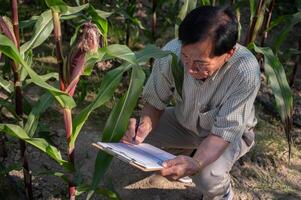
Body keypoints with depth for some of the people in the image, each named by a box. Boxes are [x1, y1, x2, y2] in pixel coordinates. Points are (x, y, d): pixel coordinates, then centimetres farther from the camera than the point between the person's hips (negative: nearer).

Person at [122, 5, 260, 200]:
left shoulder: (245, 72, -38)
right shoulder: (171, 53, -29)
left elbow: (225, 131, -32)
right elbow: (155, 101, -13)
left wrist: (196, 163, -51)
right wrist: (145, 126, -36)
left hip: (231, 131, -3)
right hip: (184, 121, 4)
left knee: (208, 177, -32)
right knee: (133, 136, -15)